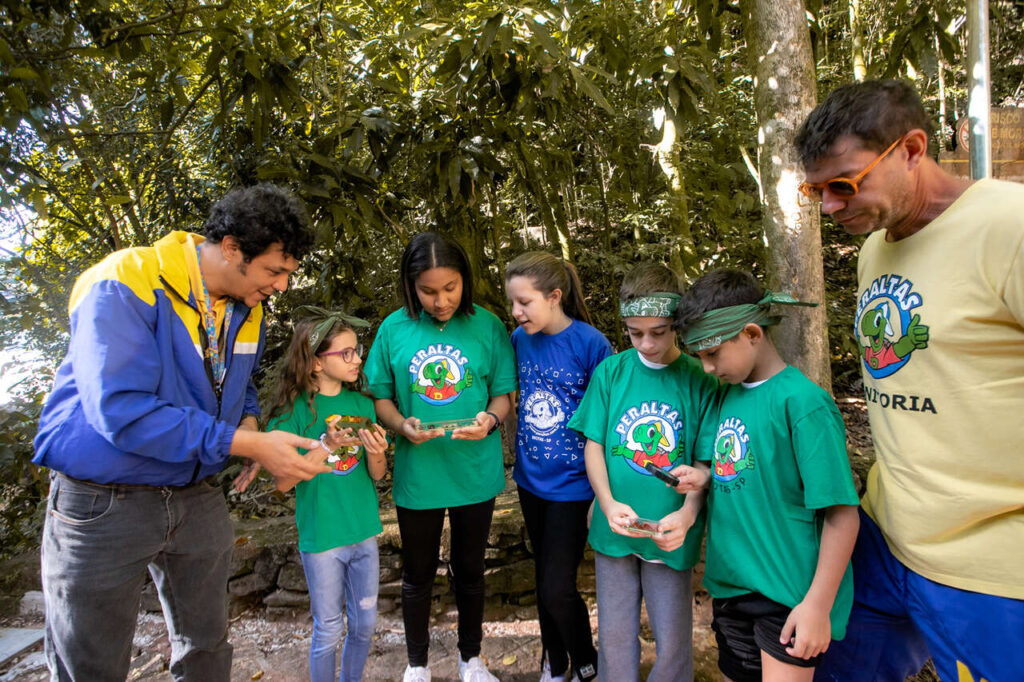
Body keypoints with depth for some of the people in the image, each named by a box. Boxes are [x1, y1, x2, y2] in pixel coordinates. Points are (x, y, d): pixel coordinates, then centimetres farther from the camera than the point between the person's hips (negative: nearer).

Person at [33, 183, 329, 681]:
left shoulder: (247, 310, 0)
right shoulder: (125, 287, -23)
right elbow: (122, 412, -31)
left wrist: (248, 427, -8)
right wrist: (247, 445, -29)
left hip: (196, 498, 6)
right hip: (103, 503, -6)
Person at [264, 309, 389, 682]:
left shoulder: (362, 403, 0)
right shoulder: (295, 409, -12)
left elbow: (377, 475, 3)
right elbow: (283, 482, -14)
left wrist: (375, 453, -19)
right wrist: (327, 446, -25)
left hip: (364, 532, 4)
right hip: (321, 537, -4)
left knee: (364, 625, 18)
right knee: (329, 632, 12)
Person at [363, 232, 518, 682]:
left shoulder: (487, 326, -7)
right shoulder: (394, 329, -7)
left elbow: (503, 393, -2)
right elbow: (380, 397, -1)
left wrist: (490, 418, -23)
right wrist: (402, 426, -20)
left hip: (475, 473, 0)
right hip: (417, 474, 0)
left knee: (469, 570, 21)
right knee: (418, 574, 18)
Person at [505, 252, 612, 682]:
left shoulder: (590, 343, -16)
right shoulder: (519, 339, -2)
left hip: (572, 484, -5)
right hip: (531, 480, 5)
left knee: (558, 589, -1)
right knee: (544, 579, 19)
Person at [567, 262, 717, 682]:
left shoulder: (698, 379, -7)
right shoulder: (610, 372, -2)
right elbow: (593, 445, 0)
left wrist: (687, 514, -21)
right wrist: (609, 504, -14)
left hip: (670, 536, -1)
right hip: (614, 530, 2)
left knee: (672, 641, 12)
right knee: (614, 636, 16)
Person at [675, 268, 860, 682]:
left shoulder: (802, 401, -19)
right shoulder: (728, 395, 4)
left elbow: (842, 514, -18)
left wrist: (817, 605, -19)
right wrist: (705, 477, -4)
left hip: (787, 592, -7)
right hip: (730, 583, 7)